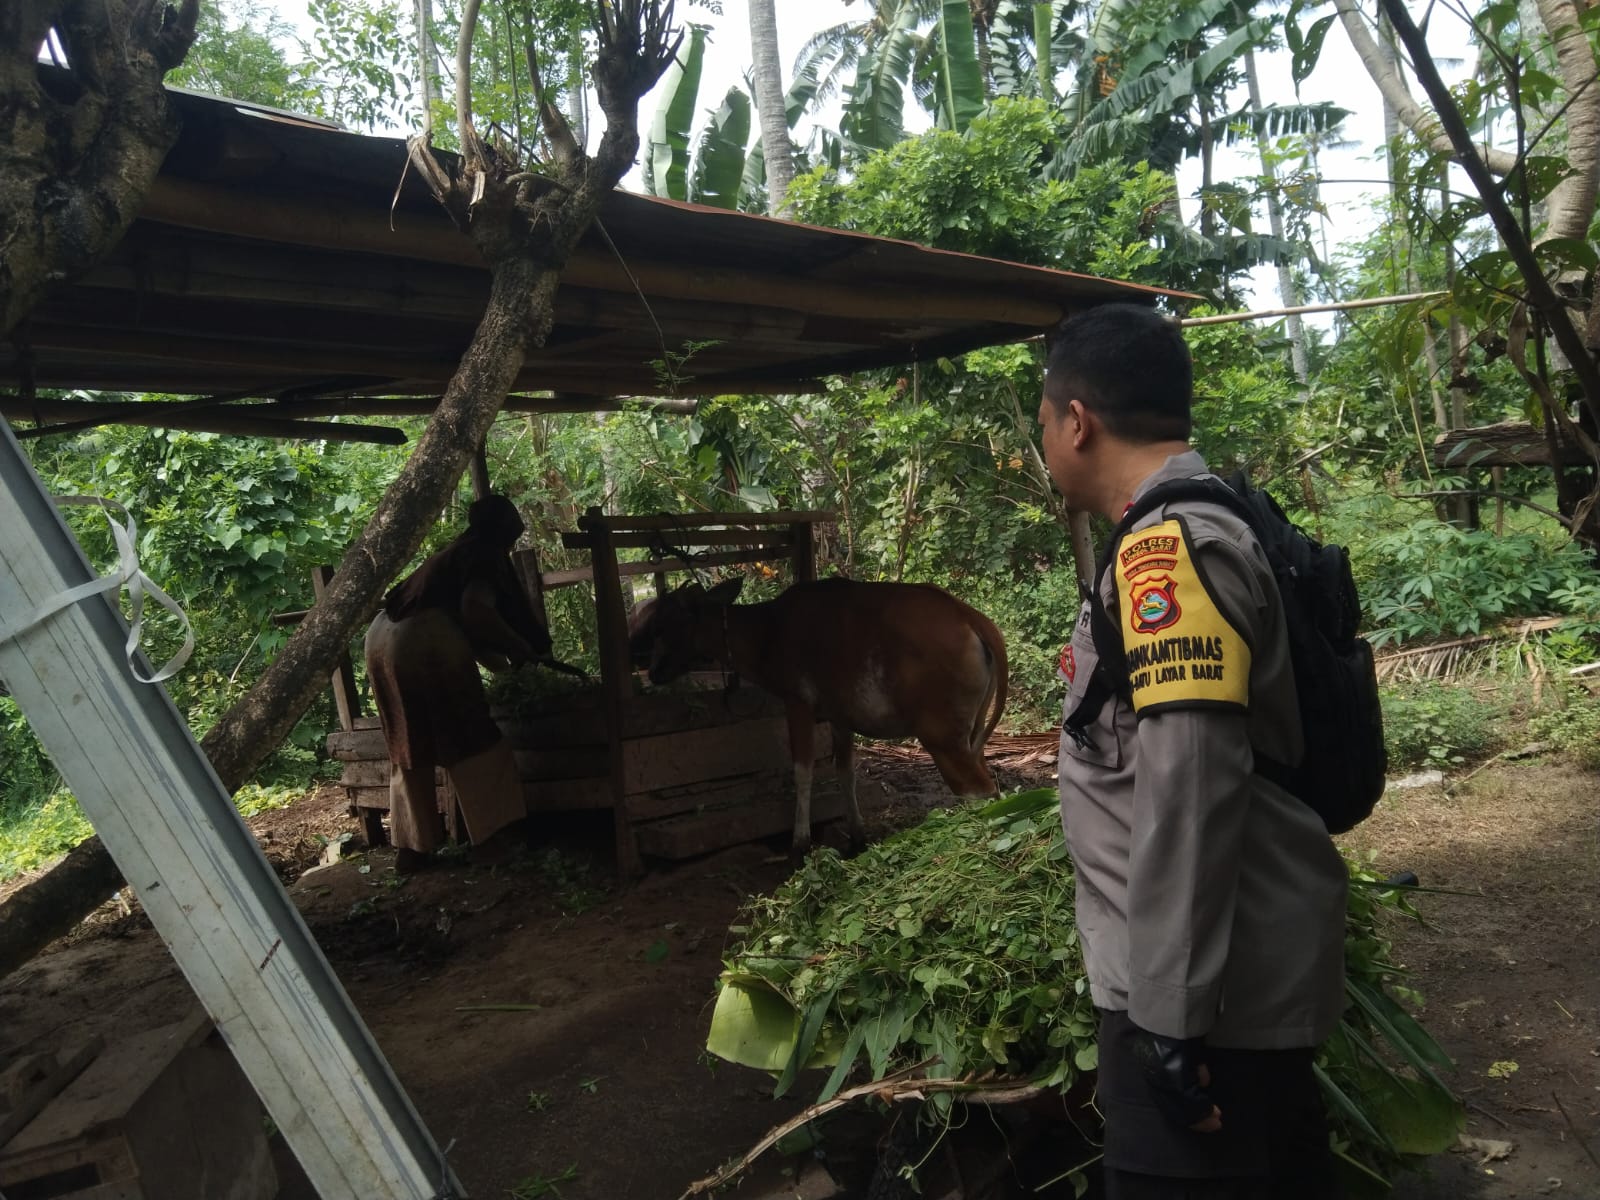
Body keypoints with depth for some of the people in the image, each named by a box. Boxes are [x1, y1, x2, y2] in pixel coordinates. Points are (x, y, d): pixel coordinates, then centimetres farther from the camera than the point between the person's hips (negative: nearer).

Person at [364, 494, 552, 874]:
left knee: (408, 749, 16)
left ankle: (410, 848, 21)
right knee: (472, 739, 4)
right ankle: (490, 837, 7)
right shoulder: (485, 556, 3)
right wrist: (523, 649, -3)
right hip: (427, 641, -9)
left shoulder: (455, 553, 29)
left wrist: (505, 666, 41)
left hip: (380, 639, 9)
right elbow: (476, 611, -15)